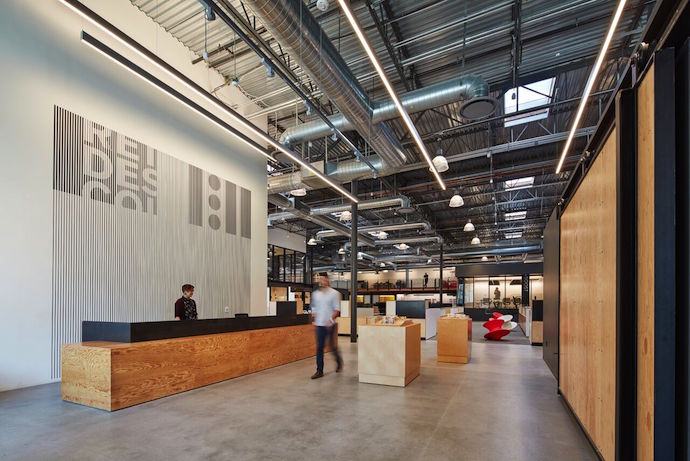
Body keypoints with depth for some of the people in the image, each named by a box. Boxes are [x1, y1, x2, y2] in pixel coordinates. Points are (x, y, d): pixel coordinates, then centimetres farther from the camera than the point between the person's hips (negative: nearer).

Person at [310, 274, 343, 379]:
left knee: (332, 346, 6)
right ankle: (319, 371, 9)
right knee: (319, 347, 3)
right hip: (319, 325, 4)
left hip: (330, 325, -4)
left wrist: (331, 320, -21)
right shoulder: (315, 294, 8)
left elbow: (337, 310, -8)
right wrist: (315, 318, 5)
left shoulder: (334, 293, -6)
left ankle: (339, 363, 33)